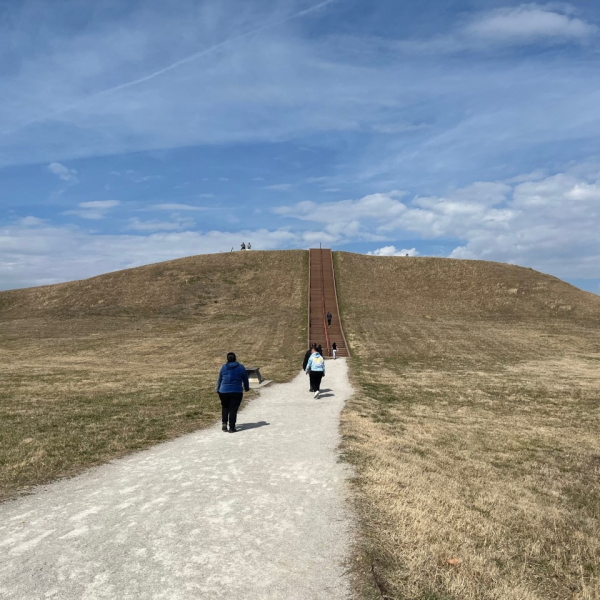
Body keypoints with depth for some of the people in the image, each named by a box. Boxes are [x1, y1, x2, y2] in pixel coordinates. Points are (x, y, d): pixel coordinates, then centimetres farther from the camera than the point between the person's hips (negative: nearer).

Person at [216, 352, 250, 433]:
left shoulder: (223, 367, 5)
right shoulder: (241, 367, 1)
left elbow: (219, 380, 10)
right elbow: (245, 380, 9)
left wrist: (218, 390, 23)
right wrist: (247, 388, 26)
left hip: (224, 391, 2)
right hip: (236, 392, -2)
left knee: (225, 407, 21)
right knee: (233, 409, 3)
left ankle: (224, 423, 8)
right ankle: (232, 427, 4)